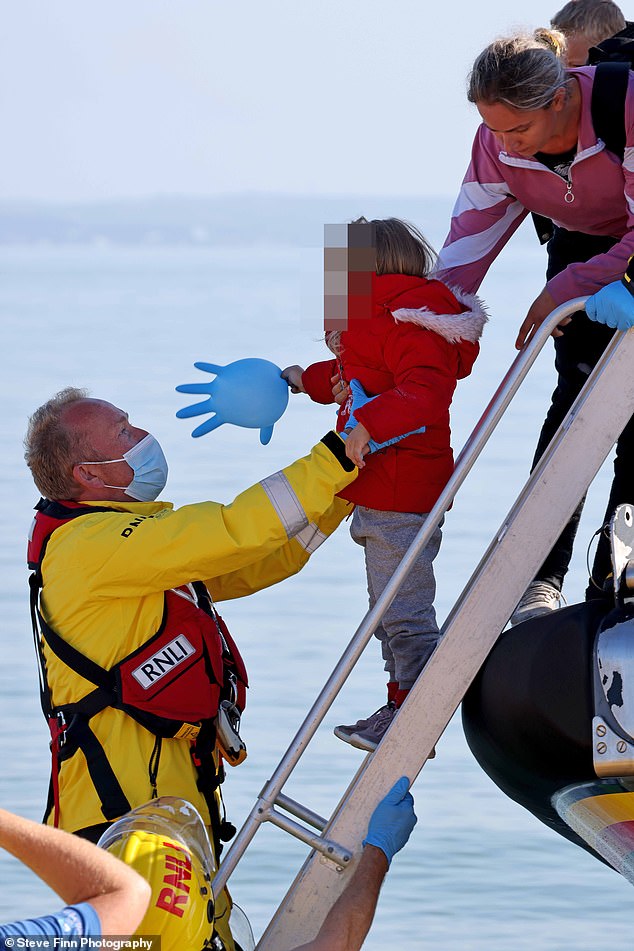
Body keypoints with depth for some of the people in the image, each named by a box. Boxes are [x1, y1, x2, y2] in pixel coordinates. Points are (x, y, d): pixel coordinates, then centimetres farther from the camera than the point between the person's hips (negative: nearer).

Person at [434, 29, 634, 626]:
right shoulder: (499, 141, -22)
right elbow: (469, 242, -17)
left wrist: (566, 289, -35)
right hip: (580, 247, 3)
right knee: (578, 391, -18)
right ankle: (540, 579, -23)